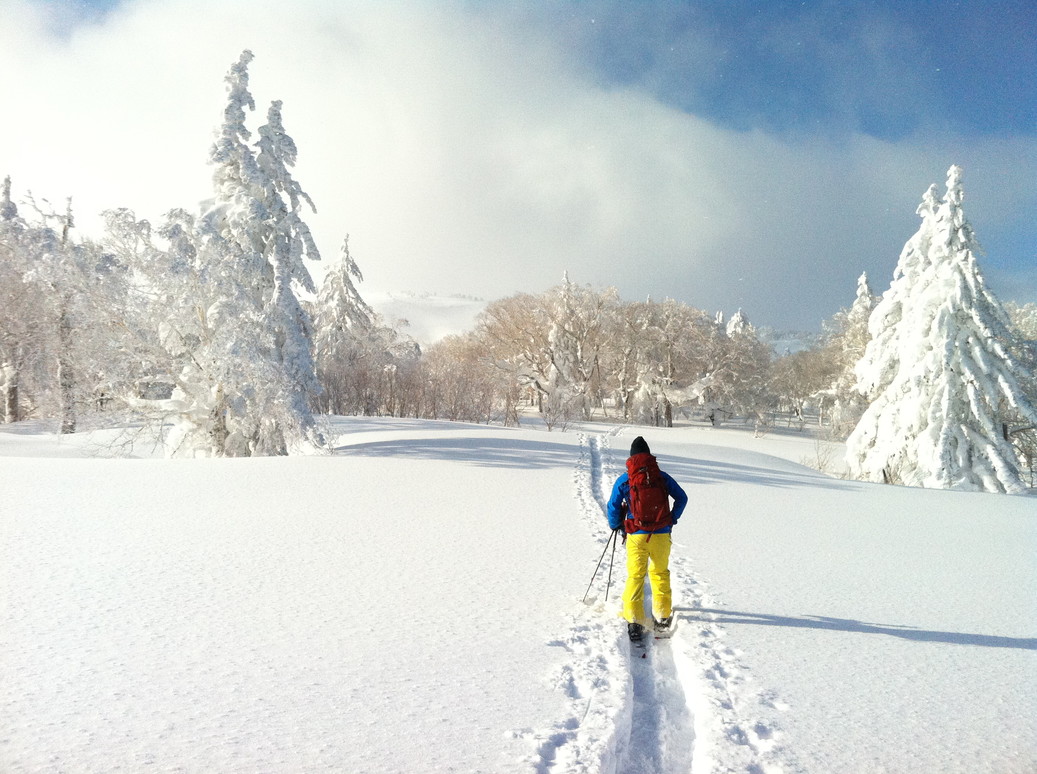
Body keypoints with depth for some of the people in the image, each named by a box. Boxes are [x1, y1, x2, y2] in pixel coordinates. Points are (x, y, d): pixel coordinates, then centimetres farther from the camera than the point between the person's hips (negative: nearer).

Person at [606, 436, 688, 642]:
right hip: (662, 535, 2)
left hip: (636, 535, -2)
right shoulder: (662, 477, 2)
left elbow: (613, 506, -2)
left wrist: (616, 525, 16)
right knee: (660, 573, 19)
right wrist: (673, 519, 20)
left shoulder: (624, 480, -3)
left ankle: (634, 622, -1)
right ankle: (662, 616, 25)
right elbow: (682, 497, 8)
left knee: (635, 576, 6)